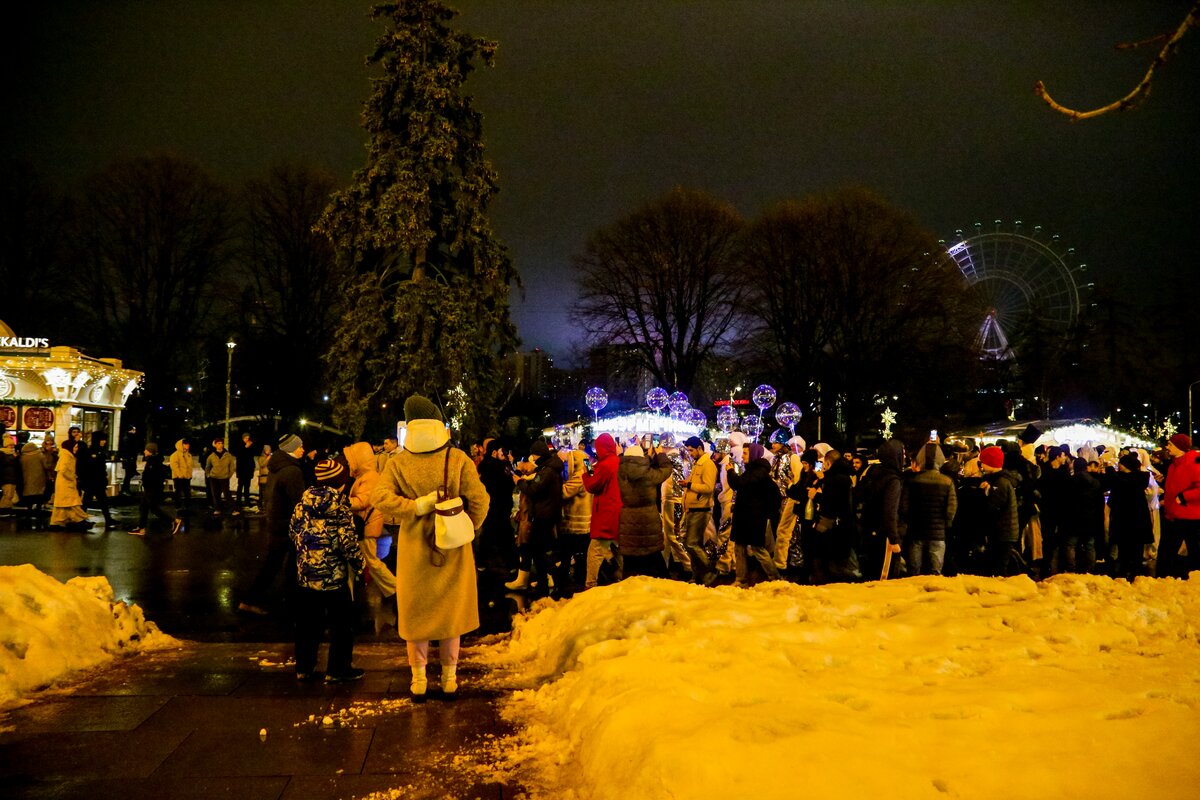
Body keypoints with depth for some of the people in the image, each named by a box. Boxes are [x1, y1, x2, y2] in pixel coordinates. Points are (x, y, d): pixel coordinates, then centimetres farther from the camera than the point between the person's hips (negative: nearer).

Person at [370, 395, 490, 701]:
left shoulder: (399, 463, -9)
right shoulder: (458, 460, -13)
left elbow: (379, 496, -21)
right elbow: (479, 500, -14)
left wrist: (417, 507, -16)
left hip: (414, 550, 0)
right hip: (452, 549, 0)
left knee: (416, 614, 15)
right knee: (450, 613, 15)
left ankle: (419, 679, 23)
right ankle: (449, 678, 25)